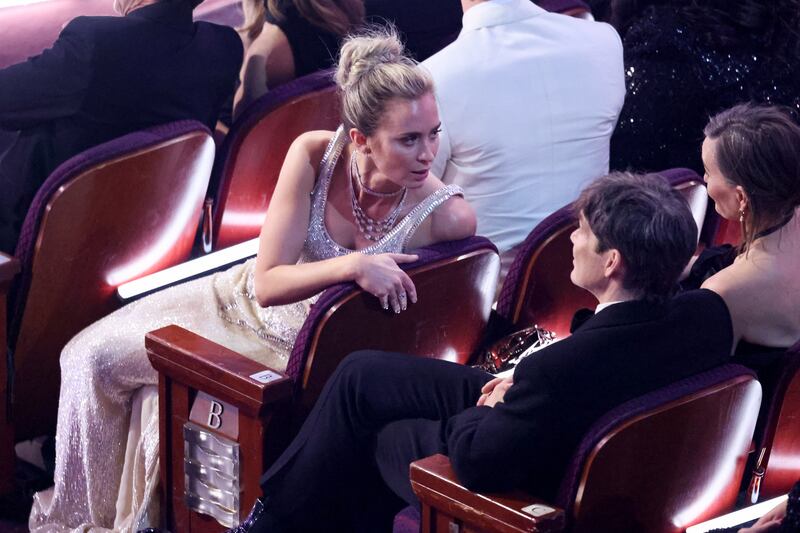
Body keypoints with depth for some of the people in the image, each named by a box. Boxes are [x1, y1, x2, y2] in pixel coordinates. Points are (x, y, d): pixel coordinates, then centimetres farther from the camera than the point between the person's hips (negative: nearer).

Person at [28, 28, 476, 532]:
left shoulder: (448, 216, -29)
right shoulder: (315, 154, -24)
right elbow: (267, 283, -23)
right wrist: (351, 265, -38)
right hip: (247, 301, 4)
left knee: (162, 405, -16)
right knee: (95, 357, -2)